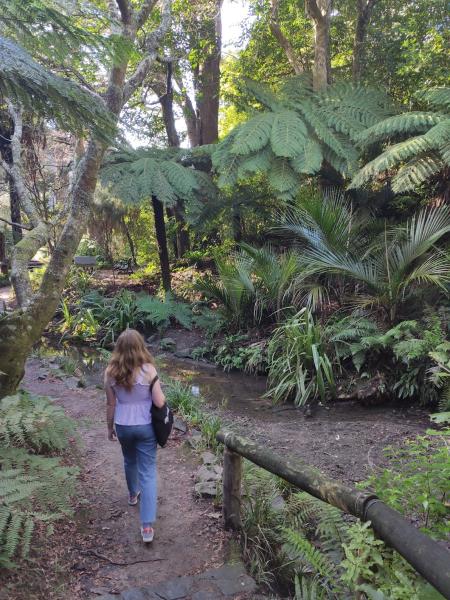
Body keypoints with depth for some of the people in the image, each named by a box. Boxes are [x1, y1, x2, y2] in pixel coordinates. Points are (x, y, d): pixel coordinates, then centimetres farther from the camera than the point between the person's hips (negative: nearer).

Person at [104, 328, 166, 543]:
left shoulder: (111, 372, -9)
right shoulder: (148, 370, -17)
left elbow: (111, 405, 0)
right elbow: (160, 403, -15)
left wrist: (110, 427, 14)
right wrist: (162, 396, 7)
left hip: (123, 427, 3)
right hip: (145, 427, -3)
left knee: (129, 461, 30)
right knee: (148, 472, 3)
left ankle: (133, 494, 54)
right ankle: (147, 526, 0)